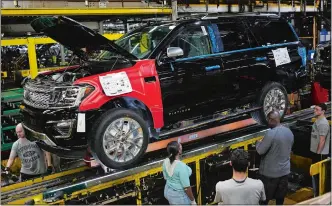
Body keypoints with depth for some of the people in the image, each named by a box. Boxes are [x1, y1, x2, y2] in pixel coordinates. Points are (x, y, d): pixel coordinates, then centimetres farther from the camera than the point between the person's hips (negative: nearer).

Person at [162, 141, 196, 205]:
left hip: (168, 191, 7)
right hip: (180, 195, -7)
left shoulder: (166, 162, -10)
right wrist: (193, 200, -12)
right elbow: (186, 187, -25)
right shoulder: (181, 166, -33)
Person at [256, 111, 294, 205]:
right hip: (285, 170, 7)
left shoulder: (271, 133, -24)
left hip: (270, 172, -7)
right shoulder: (290, 132, 1)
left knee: (264, 199, 8)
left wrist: (258, 142, 3)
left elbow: (260, 151, -17)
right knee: (280, 198, 18)